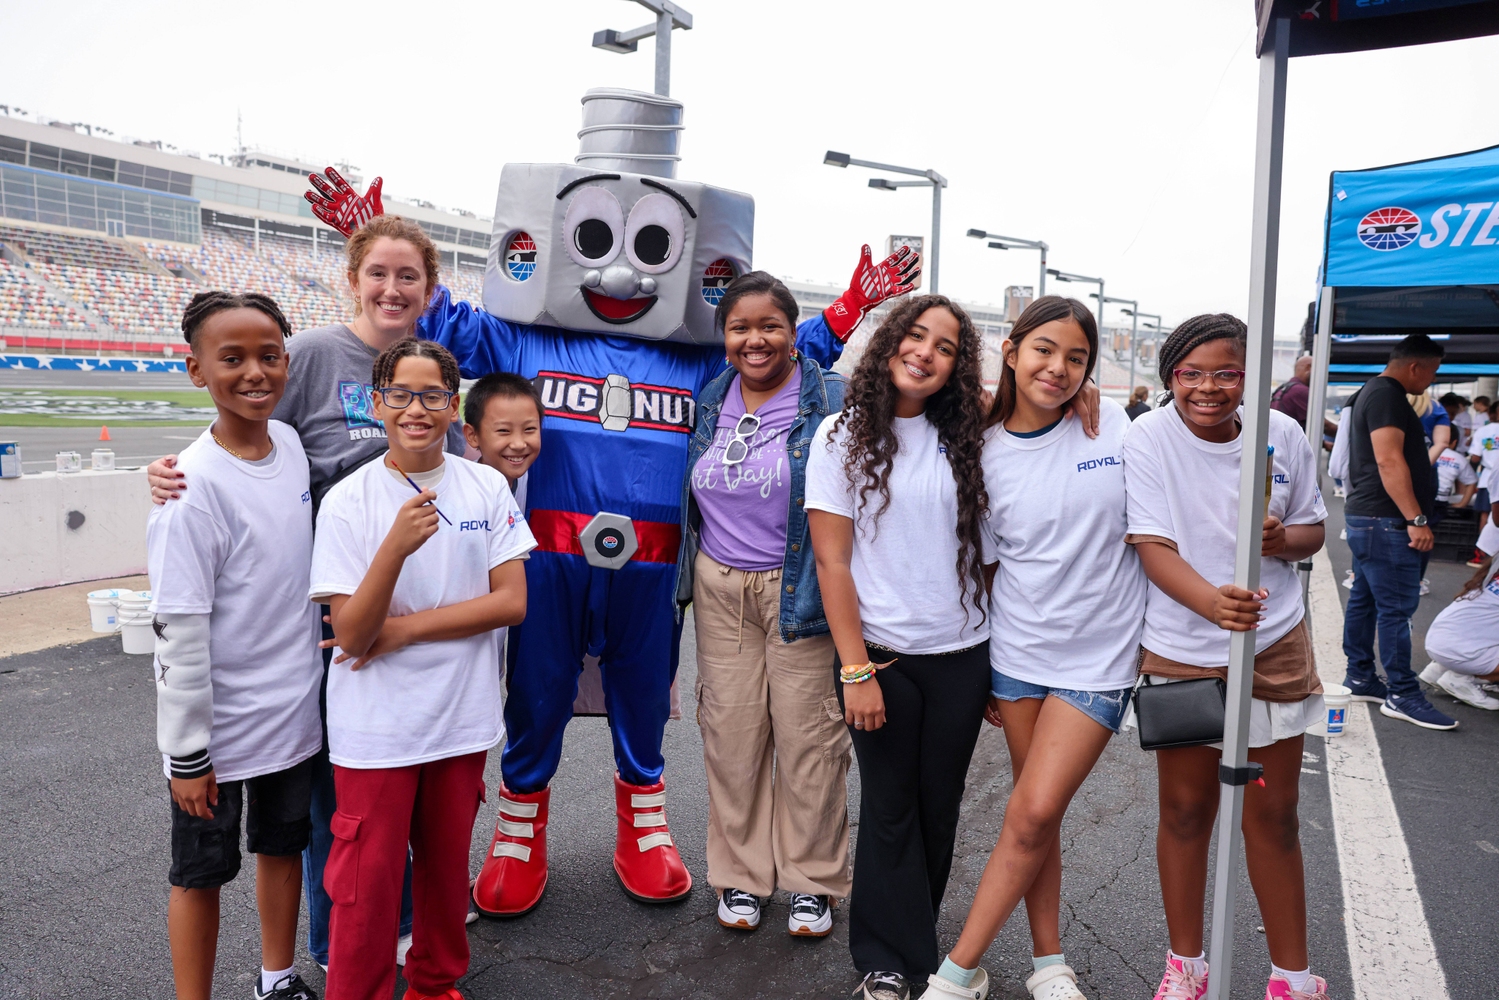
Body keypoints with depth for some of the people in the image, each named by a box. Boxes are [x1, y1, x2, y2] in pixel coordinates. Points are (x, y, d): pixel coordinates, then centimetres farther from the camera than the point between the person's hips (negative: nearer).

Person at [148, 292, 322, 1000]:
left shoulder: (290, 444, -2)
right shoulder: (195, 488, -21)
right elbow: (180, 633, -18)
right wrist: (187, 754, -14)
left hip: (294, 712, 6)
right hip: (217, 728, -6)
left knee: (283, 845, 21)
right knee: (201, 873, 12)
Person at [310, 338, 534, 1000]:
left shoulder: (486, 487, -3)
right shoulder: (347, 500, -9)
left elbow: (512, 601, -7)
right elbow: (351, 633, -14)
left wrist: (405, 628, -14)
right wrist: (396, 546, -30)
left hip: (463, 716, 3)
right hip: (376, 727, -2)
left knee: (447, 865, 18)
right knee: (368, 879, 7)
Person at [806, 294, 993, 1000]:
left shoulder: (963, 438, 4)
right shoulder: (844, 435, -5)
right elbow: (832, 562, -9)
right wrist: (855, 670, -12)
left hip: (961, 653, 3)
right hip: (882, 651, -3)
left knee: (940, 805, 13)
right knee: (891, 807, 6)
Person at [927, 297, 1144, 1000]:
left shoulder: (1117, 425, -5)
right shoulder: (988, 453, 0)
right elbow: (986, 563, 8)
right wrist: (977, 672, 10)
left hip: (1097, 656, -2)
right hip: (1017, 651, 2)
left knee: (1033, 813, -5)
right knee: (1033, 815, 11)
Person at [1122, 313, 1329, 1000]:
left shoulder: (1284, 435, -2)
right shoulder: (1148, 439, -12)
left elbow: (1313, 529, 9)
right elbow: (1153, 547, -18)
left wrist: (1283, 538, -15)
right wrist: (1213, 601, -37)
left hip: (1275, 647, 2)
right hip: (1181, 652, -2)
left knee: (1274, 815, 11)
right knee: (1185, 809, 11)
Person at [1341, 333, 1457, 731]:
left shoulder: (1377, 391, 20)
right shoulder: (1387, 395, -14)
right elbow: (1389, 461, -23)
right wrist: (1417, 519, -24)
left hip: (1367, 517, 11)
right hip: (1386, 520, -11)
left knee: (1364, 600, 13)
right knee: (1396, 607, -8)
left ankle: (1360, 678, 19)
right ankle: (1403, 695, -4)